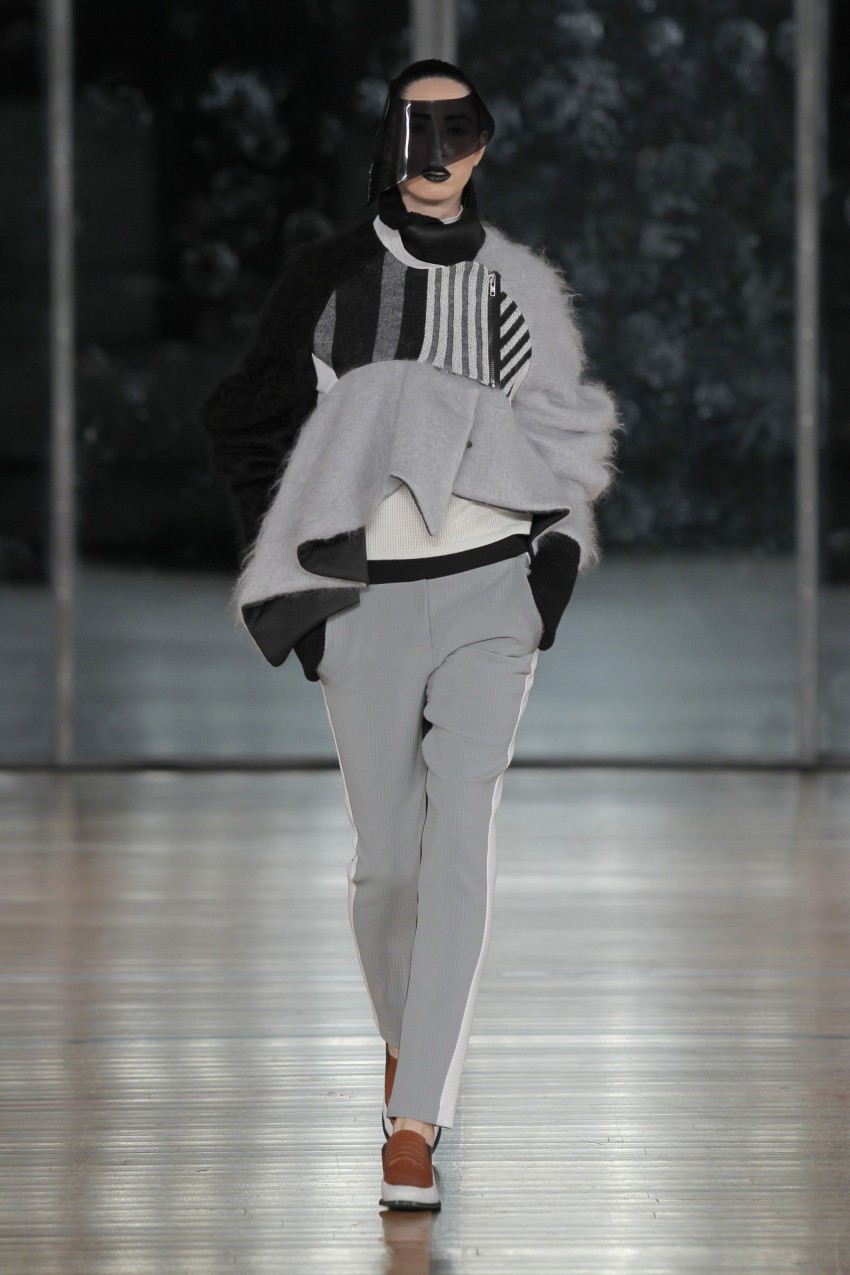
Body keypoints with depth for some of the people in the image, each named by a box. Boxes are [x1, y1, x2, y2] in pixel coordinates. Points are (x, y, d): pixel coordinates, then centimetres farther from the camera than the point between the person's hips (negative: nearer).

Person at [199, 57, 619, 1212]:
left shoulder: (518, 288, 4)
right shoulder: (327, 279, -1)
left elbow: (569, 434, 16)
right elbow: (248, 425, 6)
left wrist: (560, 548, 0)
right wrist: (292, 582, -2)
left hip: (491, 597, 0)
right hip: (366, 602, 0)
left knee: (460, 844, -15)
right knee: (386, 860, 6)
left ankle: (415, 1126, -16)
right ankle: (408, 1033, 39)